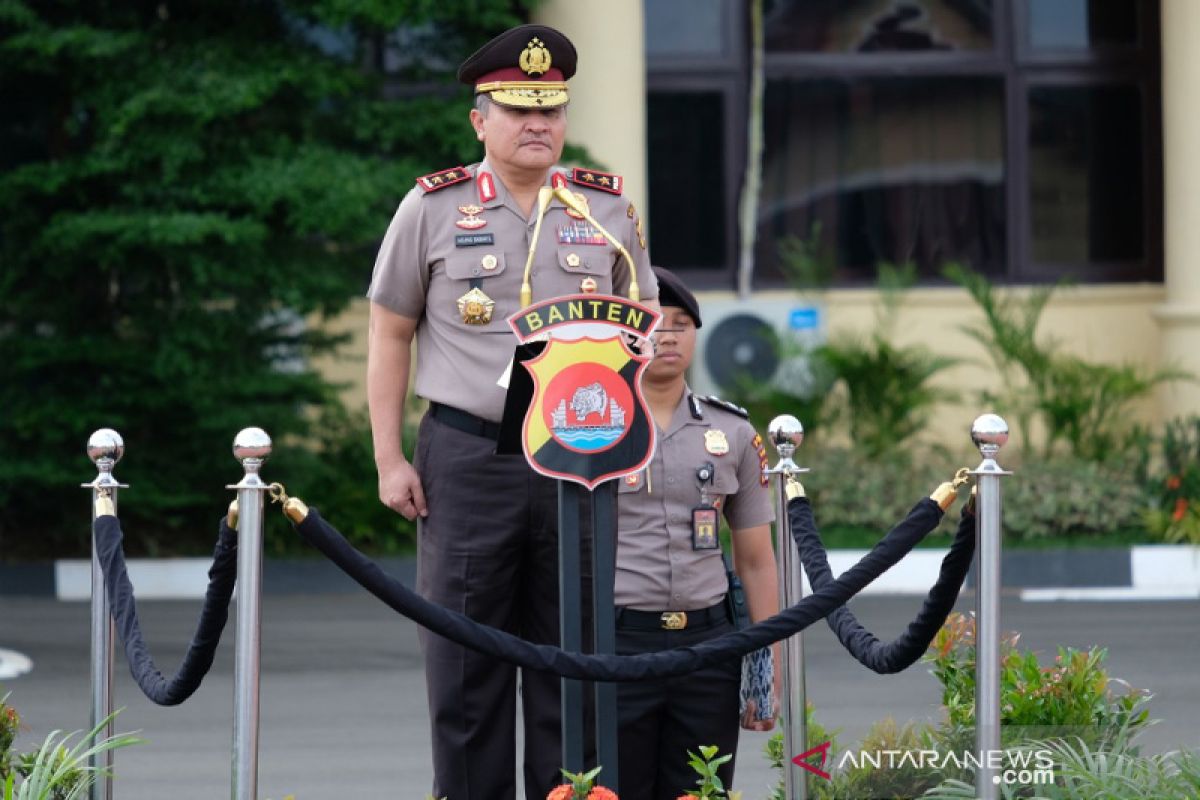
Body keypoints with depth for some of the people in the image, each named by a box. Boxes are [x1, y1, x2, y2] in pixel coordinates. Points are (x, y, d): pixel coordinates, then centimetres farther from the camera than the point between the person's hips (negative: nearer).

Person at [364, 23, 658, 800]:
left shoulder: (610, 209, 7)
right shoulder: (433, 209, 1)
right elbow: (390, 336, 6)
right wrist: (390, 459, 0)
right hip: (467, 459, -2)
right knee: (466, 662, 1)